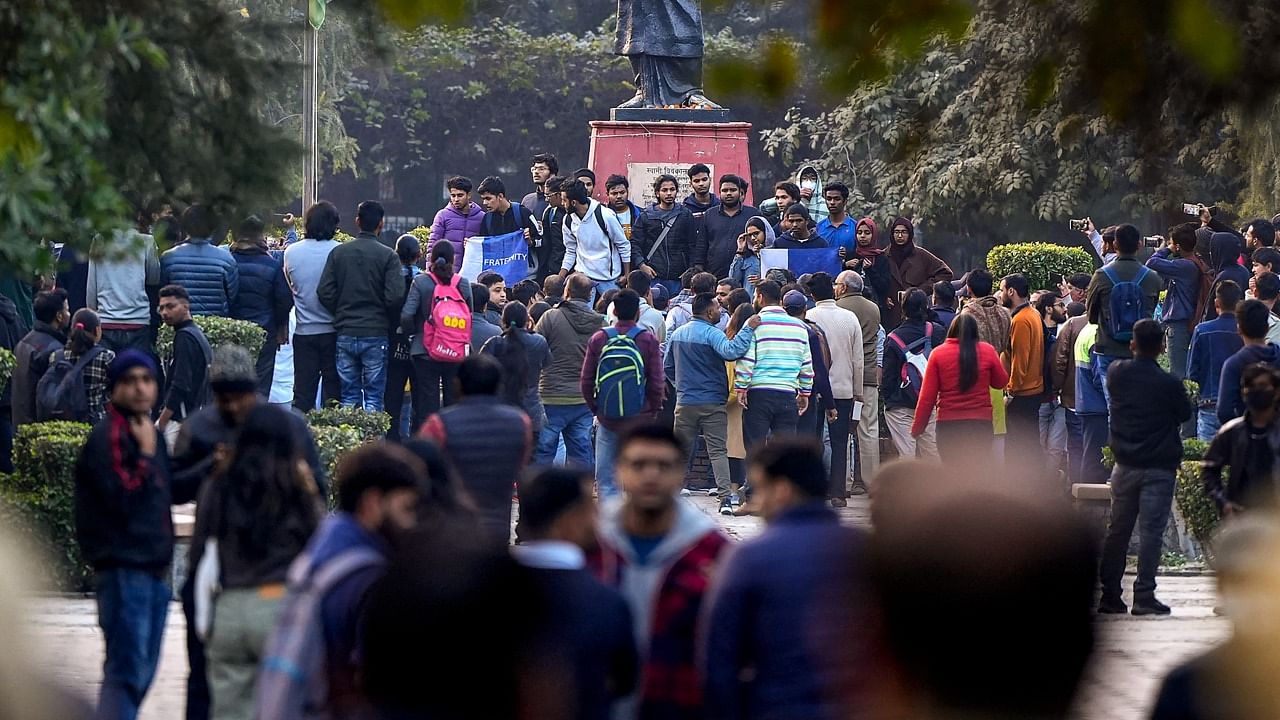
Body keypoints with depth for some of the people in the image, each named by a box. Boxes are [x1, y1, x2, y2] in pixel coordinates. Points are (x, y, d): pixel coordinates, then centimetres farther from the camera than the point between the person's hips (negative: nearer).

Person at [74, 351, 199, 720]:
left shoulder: (147, 432, 15)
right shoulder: (108, 437, -13)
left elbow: (172, 492, 24)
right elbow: (125, 498, -22)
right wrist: (146, 452, -17)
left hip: (153, 569, 10)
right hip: (123, 569, -10)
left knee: (141, 672, 14)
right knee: (127, 671, -12)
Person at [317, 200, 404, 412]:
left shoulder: (338, 252, 1)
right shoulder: (387, 255, -7)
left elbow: (324, 293, -3)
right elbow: (395, 297, -13)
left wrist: (341, 314, 12)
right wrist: (383, 315, 7)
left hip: (345, 333, 3)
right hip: (375, 334, -3)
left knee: (348, 396, 9)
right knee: (374, 396, 2)